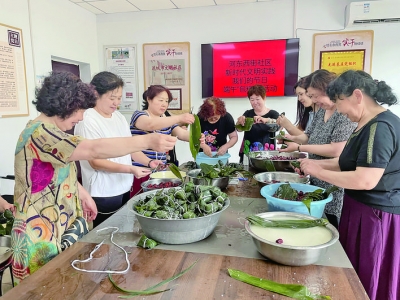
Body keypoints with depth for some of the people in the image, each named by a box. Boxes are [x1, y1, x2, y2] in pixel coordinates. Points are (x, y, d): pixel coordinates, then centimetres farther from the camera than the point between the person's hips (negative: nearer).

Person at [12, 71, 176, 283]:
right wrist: (148, 141, -39)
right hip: (43, 236, -9)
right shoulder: (40, 133, -23)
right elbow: (95, 149, -36)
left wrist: (83, 195, 11)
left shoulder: (48, 132, 10)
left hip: (63, 227, 9)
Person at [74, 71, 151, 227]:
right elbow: (96, 162, -18)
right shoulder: (88, 121, -16)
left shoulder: (119, 116, 7)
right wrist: (130, 169, -26)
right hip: (103, 194, -7)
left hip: (124, 188, 7)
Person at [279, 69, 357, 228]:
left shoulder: (346, 113, -17)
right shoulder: (321, 111, 10)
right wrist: (293, 138, -3)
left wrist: (299, 148, -20)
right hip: (316, 179, 8)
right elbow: (310, 136, 17)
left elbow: (336, 150, -24)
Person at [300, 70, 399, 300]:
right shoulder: (370, 124, 11)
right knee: (356, 281, 19)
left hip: (376, 217, -9)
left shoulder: (381, 127, -22)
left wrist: (318, 171, -19)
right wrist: (316, 164, 4)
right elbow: (351, 163, 15)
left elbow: (366, 180, -28)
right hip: (363, 210, 9)